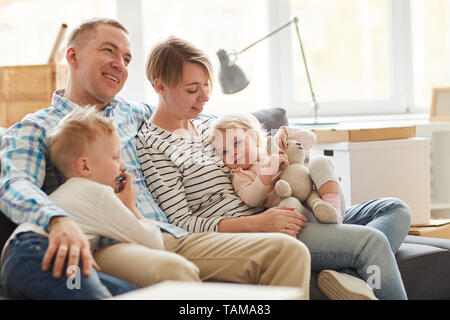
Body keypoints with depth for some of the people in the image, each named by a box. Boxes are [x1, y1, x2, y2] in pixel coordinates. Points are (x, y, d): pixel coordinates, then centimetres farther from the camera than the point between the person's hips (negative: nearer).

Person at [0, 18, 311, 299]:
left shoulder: (130, 113, 27)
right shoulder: (34, 129, 10)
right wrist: (59, 221, -33)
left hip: (172, 237, 6)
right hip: (109, 247, -6)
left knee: (288, 250, -16)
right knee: (172, 270, -41)